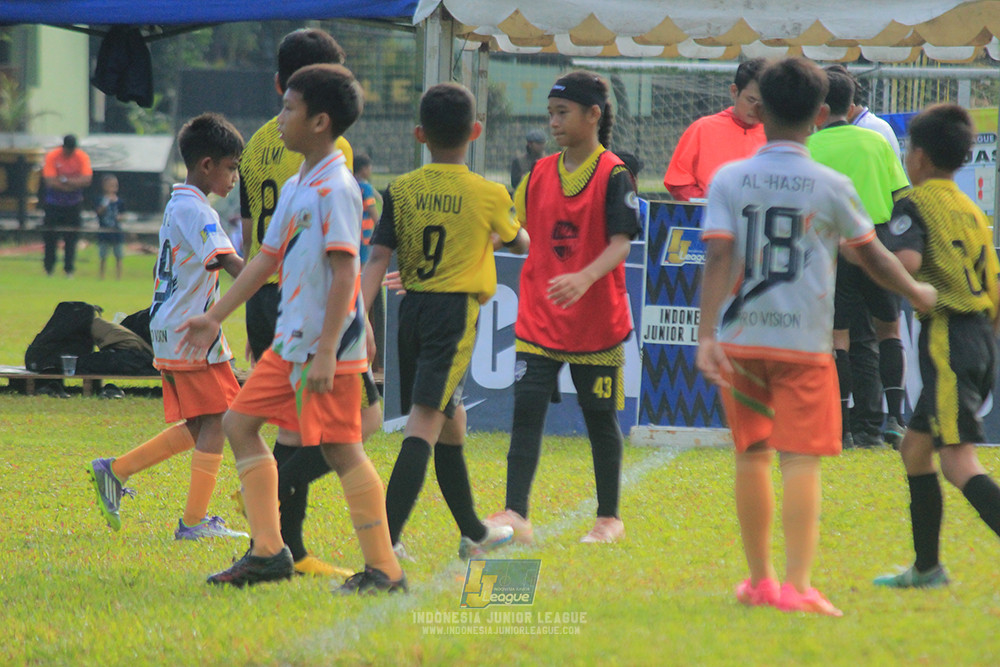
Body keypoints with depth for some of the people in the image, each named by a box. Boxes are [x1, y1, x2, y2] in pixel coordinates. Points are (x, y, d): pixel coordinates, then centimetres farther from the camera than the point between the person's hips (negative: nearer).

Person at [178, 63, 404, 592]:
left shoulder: (336, 188, -15)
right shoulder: (295, 187, 14)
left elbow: (345, 272, -20)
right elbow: (267, 257, 21)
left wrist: (327, 351, -24)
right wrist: (215, 318, 23)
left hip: (326, 344, -10)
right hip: (289, 340, 10)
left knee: (339, 447, -8)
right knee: (240, 422, 10)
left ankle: (384, 569, -2)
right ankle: (268, 550, 12)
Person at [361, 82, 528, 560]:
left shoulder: (401, 191, 2)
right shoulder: (487, 195, -4)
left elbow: (378, 258, -7)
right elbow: (519, 244, 15)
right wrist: (503, 229, 38)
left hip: (412, 307, 5)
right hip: (456, 310, -5)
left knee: (451, 419, 20)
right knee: (425, 425, -12)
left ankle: (473, 533, 34)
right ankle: (386, 537, -27)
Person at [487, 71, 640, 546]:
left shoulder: (614, 175, -8)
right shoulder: (540, 173, 8)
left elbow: (620, 243, -17)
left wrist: (584, 278, -34)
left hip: (596, 322, -4)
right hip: (538, 322, 4)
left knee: (600, 418, 7)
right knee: (527, 410, -7)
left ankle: (609, 519, 19)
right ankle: (514, 514, -9)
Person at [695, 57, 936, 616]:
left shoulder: (729, 179, 0)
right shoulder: (832, 187, -3)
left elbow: (719, 258, -9)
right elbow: (873, 255, 7)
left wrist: (708, 334, -12)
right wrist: (917, 292, 25)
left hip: (740, 338, 2)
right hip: (804, 340, -2)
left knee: (752, 455, 14)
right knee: (802, 461, -3)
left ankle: (760, 578, 22)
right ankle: (797, 585, -13)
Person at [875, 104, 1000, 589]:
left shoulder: (915, 203, -5)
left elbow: (907, 262, -23)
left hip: (948, 338, -8)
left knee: (958, 459, -14)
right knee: (915, 446, 18)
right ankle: (926, 568, 22)